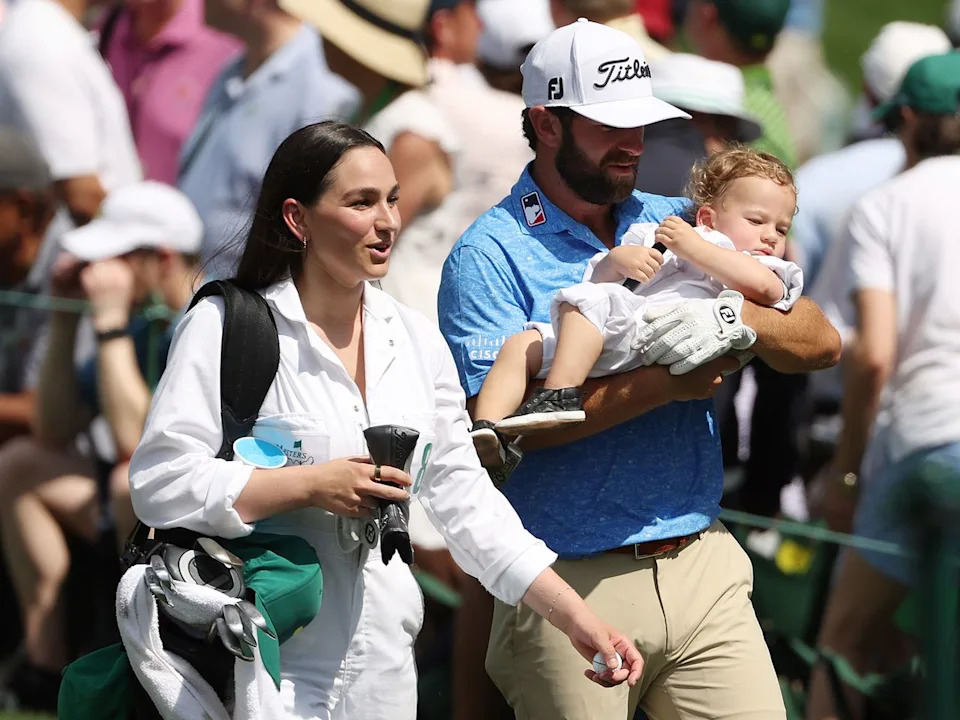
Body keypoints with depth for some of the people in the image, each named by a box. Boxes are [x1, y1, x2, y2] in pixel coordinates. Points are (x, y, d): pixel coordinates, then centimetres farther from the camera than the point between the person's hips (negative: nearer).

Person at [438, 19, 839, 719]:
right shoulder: (490, 255, -3)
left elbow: (821, 342, 8)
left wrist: (737, 316, -14)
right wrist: (665, 385, -18)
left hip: (703, 566, 4)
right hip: (570, 583, -4)